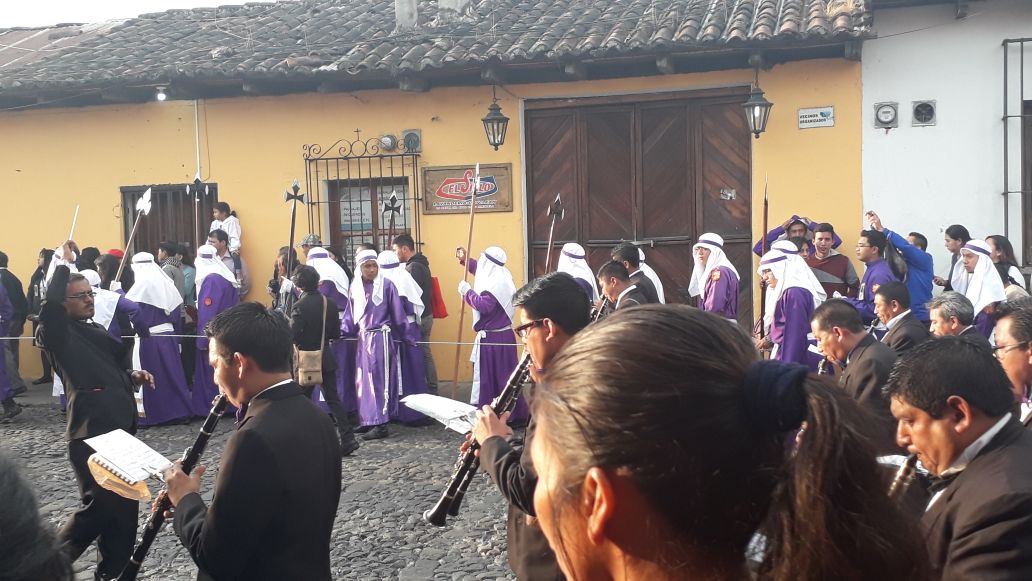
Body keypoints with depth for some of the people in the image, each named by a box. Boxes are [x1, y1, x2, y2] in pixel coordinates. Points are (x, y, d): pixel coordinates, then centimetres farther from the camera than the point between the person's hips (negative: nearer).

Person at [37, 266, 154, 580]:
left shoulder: (96, 331, 20)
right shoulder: (58, 333, -5)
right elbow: (49, 305, -27)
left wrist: (133, 376, 10)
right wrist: (62, 265, -19)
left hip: (120, 427, 9)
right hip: (91, 433, -9)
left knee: (123, 504, 13)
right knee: (101, 505, -10)